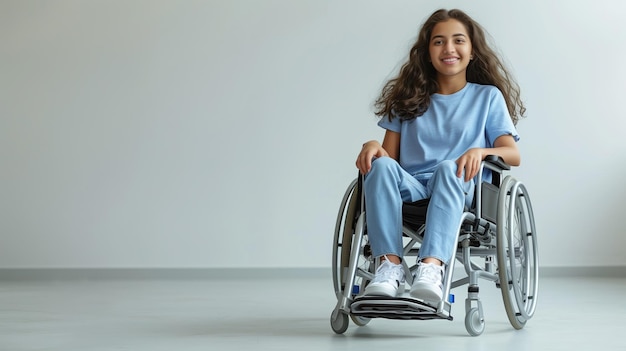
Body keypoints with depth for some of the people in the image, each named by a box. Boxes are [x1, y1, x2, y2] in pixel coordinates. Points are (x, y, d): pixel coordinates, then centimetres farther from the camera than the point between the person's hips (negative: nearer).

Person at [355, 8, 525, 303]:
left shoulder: (488, 96, 16)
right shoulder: (409, 97, 22)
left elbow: (513, 154, 4)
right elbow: (390, 153, 15)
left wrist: (480, 151, -19)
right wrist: (373, 146, -10)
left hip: (461, 189, -2)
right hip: (410, 188, 2)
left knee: (448, 167, -37)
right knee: (380, 165, -30)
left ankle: (432, 266, -55)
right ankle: (390, 265, -42)